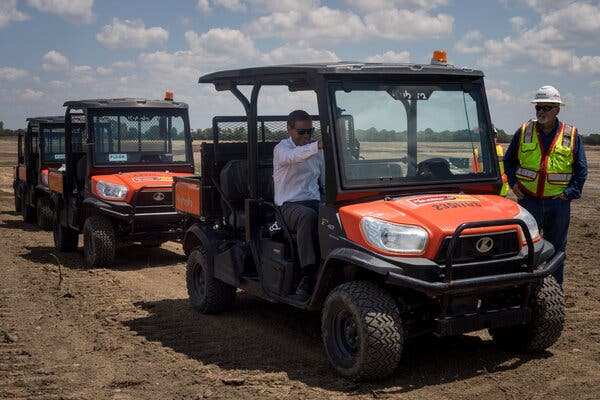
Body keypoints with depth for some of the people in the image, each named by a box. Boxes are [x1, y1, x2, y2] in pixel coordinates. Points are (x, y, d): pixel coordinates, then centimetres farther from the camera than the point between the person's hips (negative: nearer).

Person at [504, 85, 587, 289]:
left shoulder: (571, 135, 1)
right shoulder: (523, 132, 3)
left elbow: (581, 168, 5)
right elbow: (508, 160, 14)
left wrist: (571, 192, -5)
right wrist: (513, 183, 2)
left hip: (558, 202, 0)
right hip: (528, 200, 0)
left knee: (556, 248, 11)